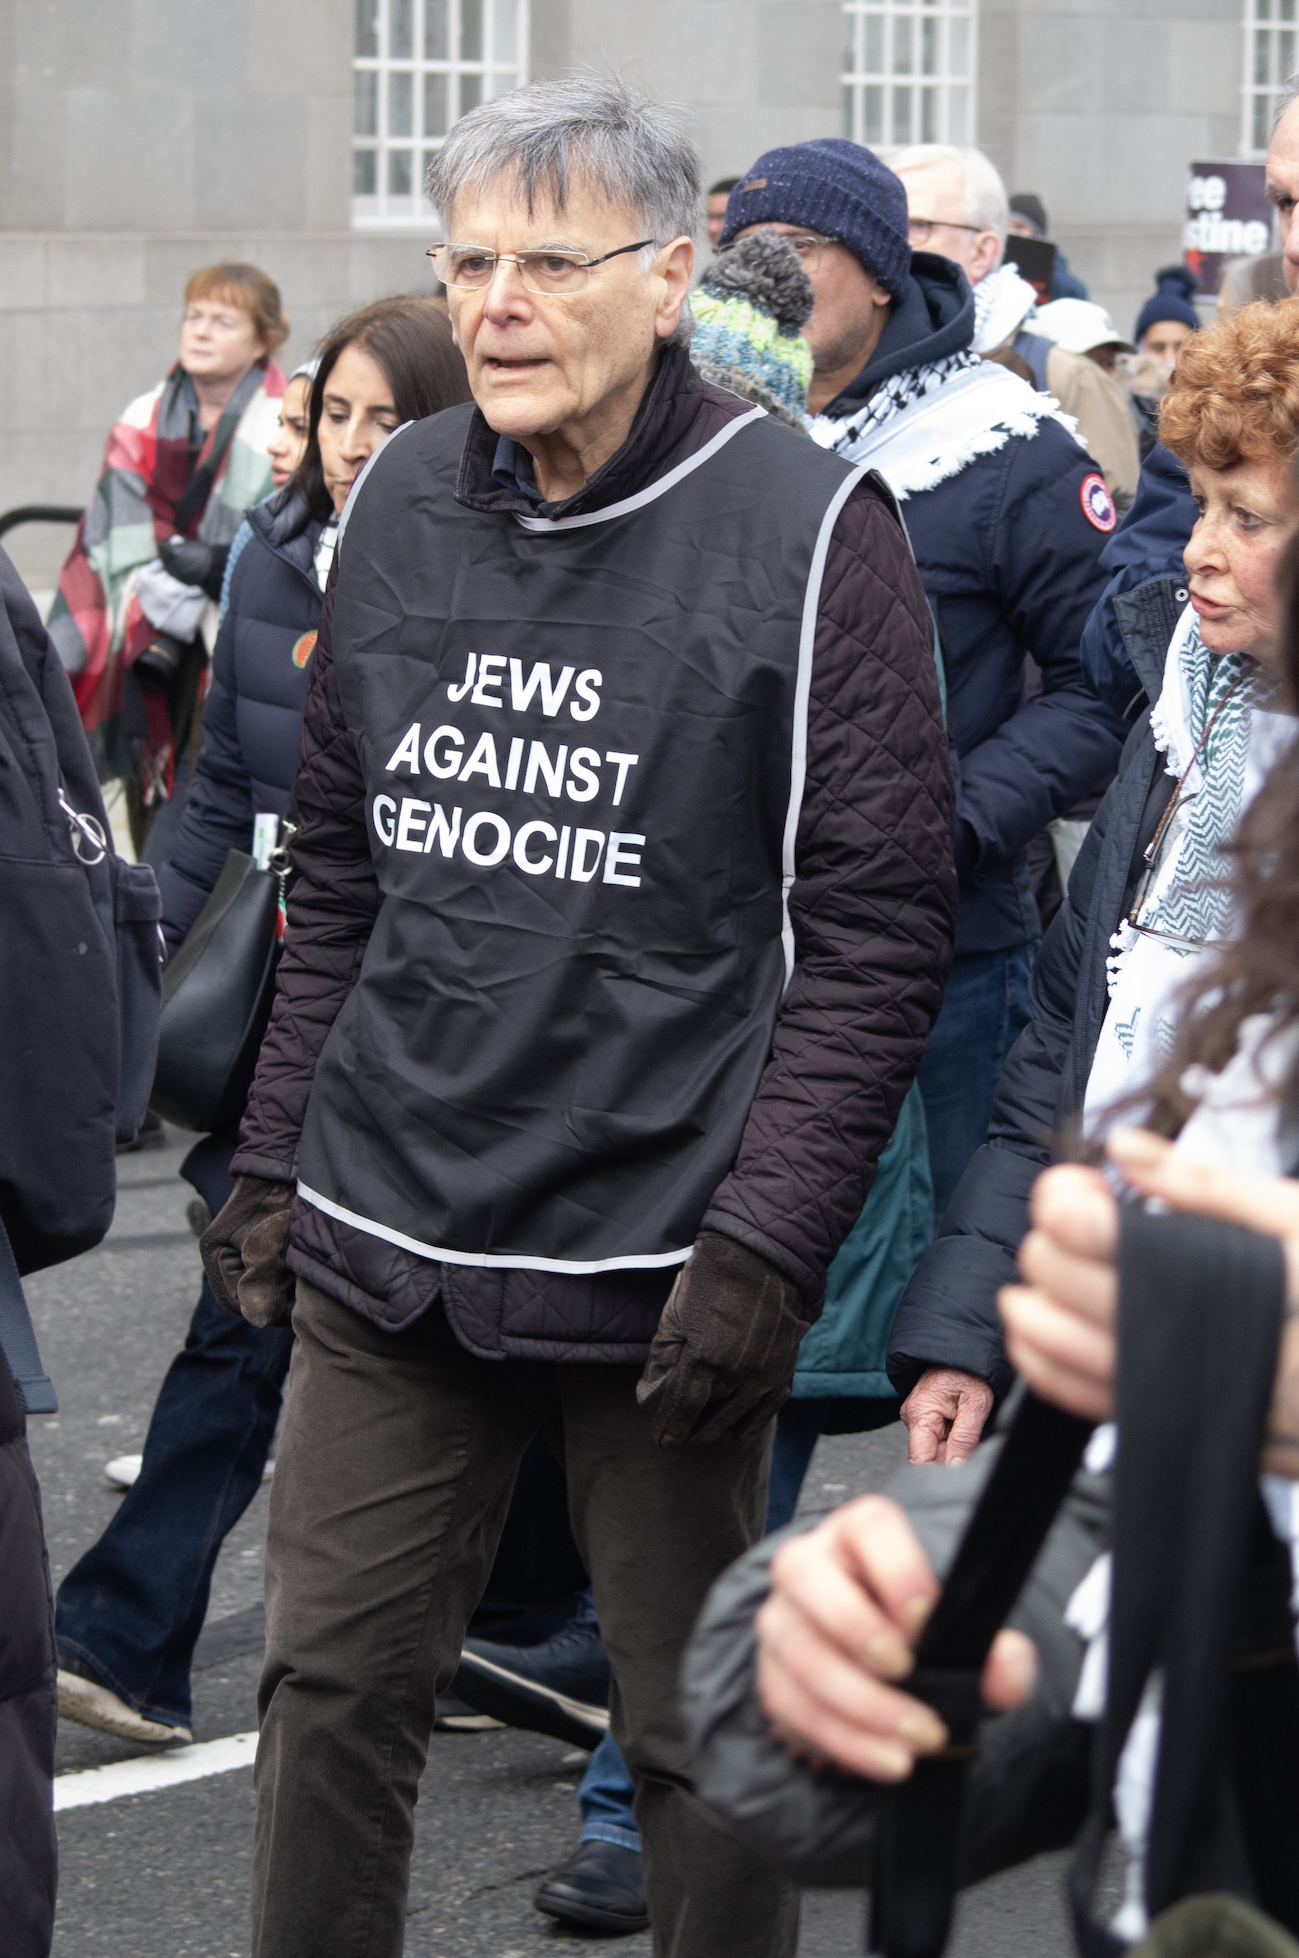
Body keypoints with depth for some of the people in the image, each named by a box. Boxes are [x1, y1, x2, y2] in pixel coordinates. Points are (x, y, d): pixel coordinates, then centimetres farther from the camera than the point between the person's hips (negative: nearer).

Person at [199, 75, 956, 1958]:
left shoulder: (809, 527, -9)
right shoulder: (401, 499, 8)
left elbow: (876, 924, -10)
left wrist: (767, 1237, -16)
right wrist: (276, 1159, 12)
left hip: (660, 1261, -5)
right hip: (387, 1239, 5)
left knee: (699, 1734, 6)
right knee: (334, 1687, 8)